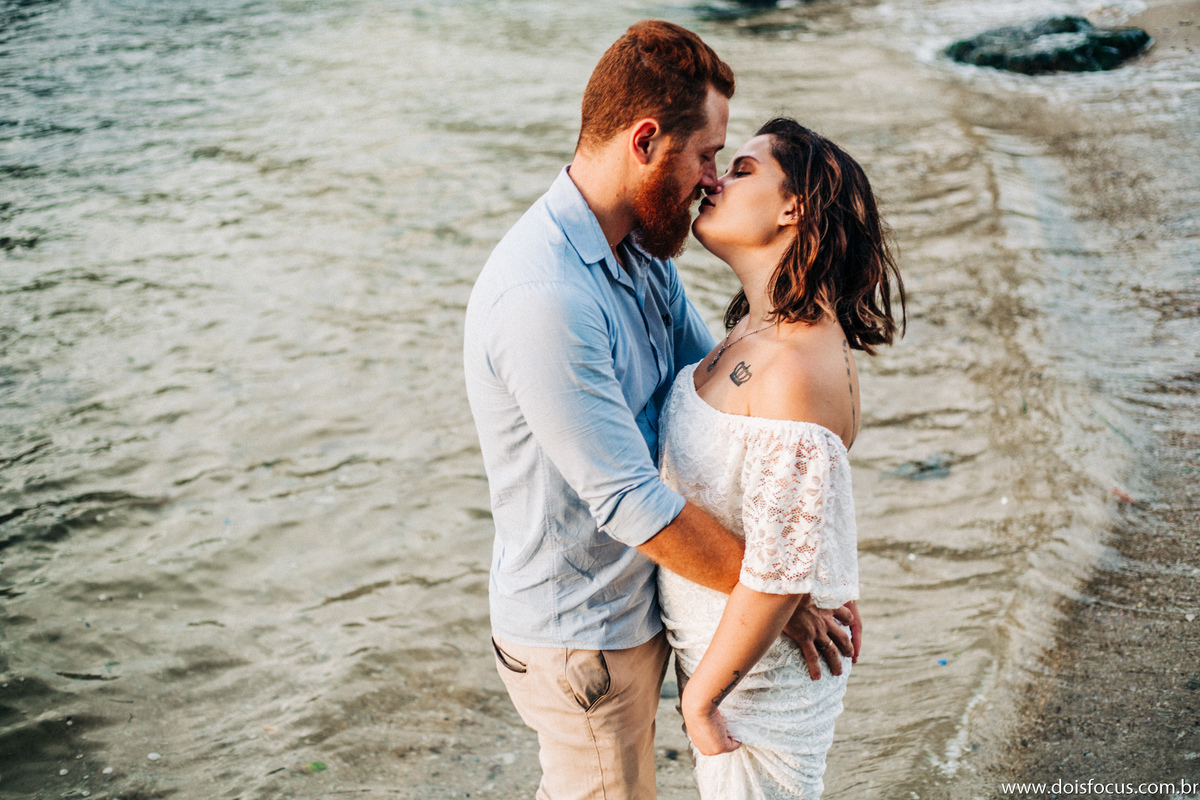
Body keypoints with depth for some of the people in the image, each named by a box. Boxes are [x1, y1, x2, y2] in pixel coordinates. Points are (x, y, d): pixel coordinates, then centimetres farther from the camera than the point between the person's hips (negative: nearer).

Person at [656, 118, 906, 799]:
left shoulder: (797, 372, -31)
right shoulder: (759, 329, -1)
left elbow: (779, 574, -29)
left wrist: (702, 696, -17)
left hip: (759, 667, -8)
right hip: (713, 637, 8)